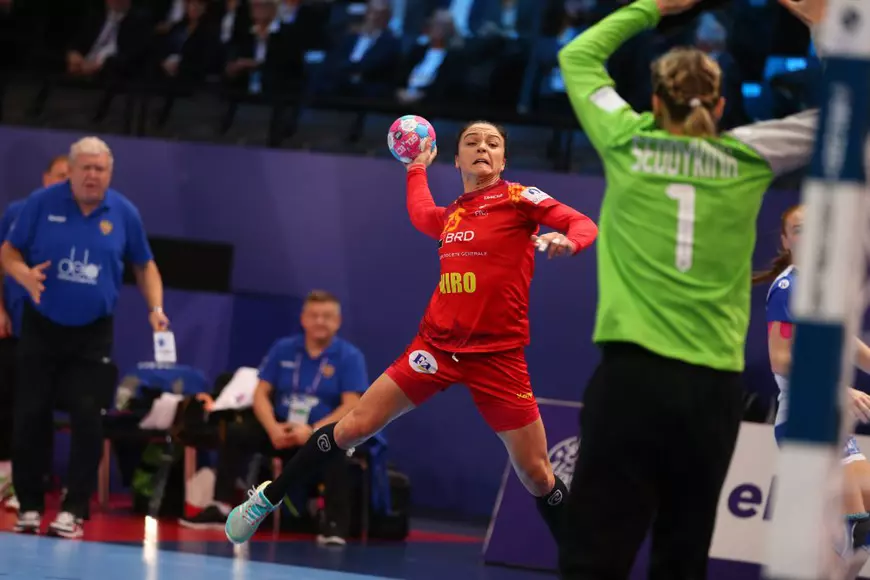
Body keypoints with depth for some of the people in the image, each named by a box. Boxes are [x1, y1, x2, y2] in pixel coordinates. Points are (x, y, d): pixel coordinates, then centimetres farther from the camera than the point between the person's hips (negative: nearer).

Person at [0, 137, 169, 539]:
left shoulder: (123, 213, -2)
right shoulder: (42, 203, -6)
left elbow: (144, 265, 11)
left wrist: (155, 308, -4)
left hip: (93, 334, 0)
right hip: (41, 328, 0)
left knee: (88, 420, -6)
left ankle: (74, 510, 1)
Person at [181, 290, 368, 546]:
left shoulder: (350, 356, -7)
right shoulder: (283, 349, 3)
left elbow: (352, 407, -14)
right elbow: (261, 394, 1)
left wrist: (313, 431, -27)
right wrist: (272, 427, -19)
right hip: (283, 430, 4)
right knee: (236, 433, -15)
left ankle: (335, 524, -37)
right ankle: (222, 507, -12)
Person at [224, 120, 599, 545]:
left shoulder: (520, 199, -4)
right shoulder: (453, 213, 11)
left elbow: (584, 226, -14)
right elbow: (421, 216, 36)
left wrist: (566, 240, -34)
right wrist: (417, 167, 45)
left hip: (497, 356, -4)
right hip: (437, 345, 4)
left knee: (536, 475, -4)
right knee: (353, 428, 2)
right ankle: (266, 498, 17)